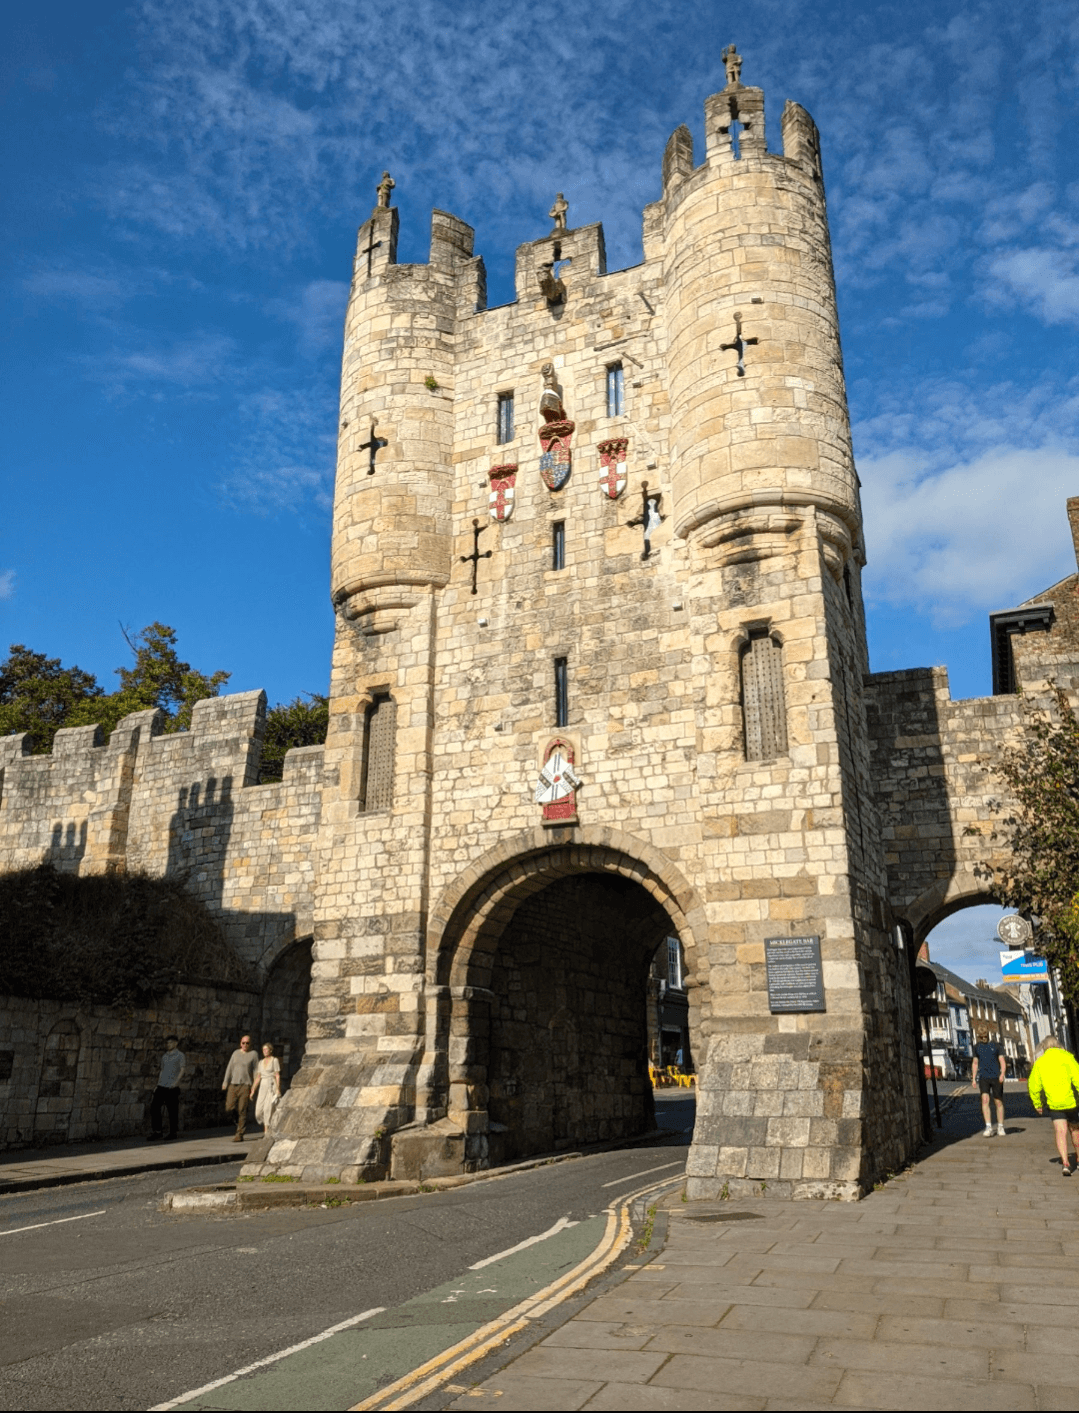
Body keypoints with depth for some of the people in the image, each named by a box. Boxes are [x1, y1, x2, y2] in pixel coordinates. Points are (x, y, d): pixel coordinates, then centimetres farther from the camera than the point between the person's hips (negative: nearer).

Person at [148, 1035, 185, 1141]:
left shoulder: (180, 1055, 1)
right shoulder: (164, 1056, 18)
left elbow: (182, 1070, -5)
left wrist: (176, 1082, -18)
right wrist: (158, 1084, 15)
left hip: (172, 1087, -6)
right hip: (161, 1086, 6)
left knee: (172, 1110, -2)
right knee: (154, 1106, -3)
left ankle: (172, 1133, 8)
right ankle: (157, 1131, 6)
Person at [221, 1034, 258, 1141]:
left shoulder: (253, 1054, 4)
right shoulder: (235, 1053, 14)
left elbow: (256, 1071, 3)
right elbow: (229, 1068, 13)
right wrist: (225, 1082, 4)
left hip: (245, 1085, -3)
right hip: (233, 1084, 3)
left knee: (242, 1111, -5)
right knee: (229, 1108, -5)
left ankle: (239, 1134, 1)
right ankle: (238, 1123, 23)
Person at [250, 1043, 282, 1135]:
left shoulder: (275, 1060, -2)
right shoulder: (261, 1062, 15)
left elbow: (277, 1076, -6)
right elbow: (258, 1077, 17)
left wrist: (278, 1089, -14)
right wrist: (253, 1090, 12)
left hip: (272, 1087, -6)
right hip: (263, 1087, 6)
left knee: (268, 1109, -15)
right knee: (258, 1112, -2)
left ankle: (267, 1132, -13)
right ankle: (265, 1126, 20)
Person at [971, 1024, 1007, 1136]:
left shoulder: (995, 1045, 4)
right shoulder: (977, 1047, 11)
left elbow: (1002, 1061, 2)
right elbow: (975, 1063, 17)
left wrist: (1002, 1074, -15)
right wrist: (973, 1078, 11)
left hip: (996, 1077, -1)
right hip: (983, 1077, 1)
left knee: (999, 1102, 3)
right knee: (985, 1099, -15)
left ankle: (1000, 1127, 17)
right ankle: (988, 1127, -15)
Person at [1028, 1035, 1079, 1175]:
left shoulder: (1039, 1062, 6)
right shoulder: (1066, 1057, -2)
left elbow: (1033, 1086, 6)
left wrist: (1037, 1104, 17)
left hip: (1053, 1103, 0)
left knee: (1060, 1132, -2)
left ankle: (1065, 1163, -18)